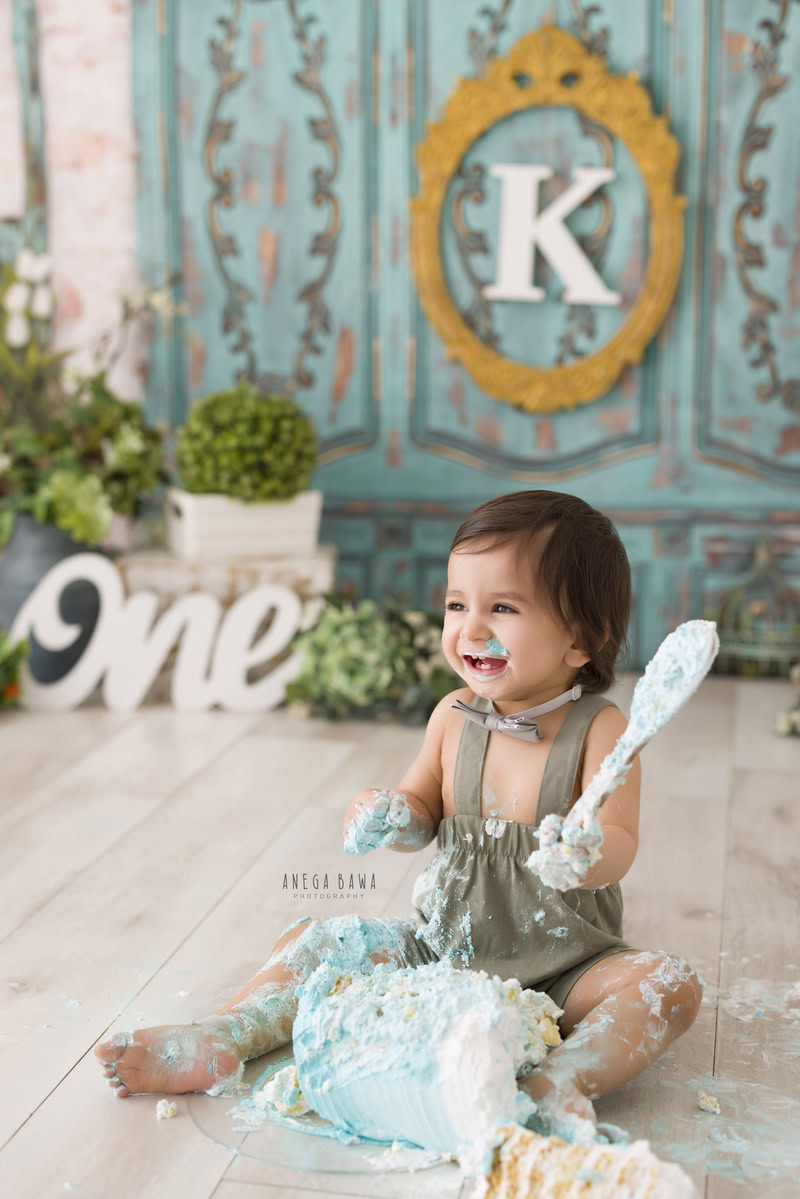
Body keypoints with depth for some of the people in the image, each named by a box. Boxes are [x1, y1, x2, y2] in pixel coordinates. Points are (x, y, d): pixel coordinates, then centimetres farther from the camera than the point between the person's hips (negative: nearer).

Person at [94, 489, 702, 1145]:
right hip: (443, 945, 4)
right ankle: (218, 1044, -15)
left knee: (670, 982, -28)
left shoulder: (599, 730, -16)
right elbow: (423, 813, 7)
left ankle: (558, 1083, -45)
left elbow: (618, 845, -23)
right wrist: (391, 818, -16)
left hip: (563, 971, -4)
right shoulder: (454, 716, -3)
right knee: (314, 940, -4)